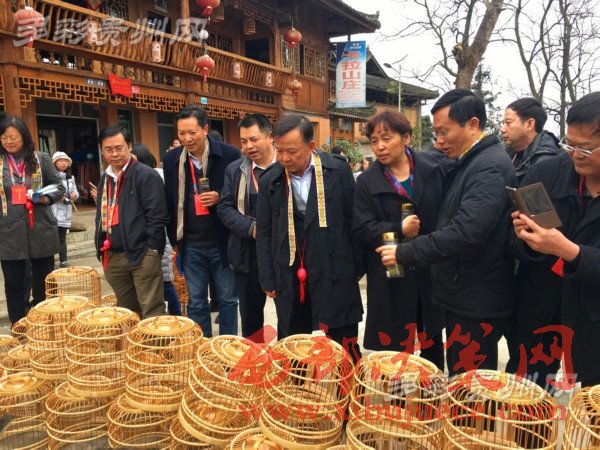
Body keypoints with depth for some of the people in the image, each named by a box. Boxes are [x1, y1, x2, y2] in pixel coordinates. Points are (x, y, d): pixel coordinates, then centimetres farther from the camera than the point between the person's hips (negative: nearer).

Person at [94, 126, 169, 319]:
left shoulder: (147, 176, -8)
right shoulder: (104, 179, 16)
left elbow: (157, 216, -14)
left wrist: (150, 250, -16)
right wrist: (101, 249, 16)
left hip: (142, 255, -7)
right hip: (113, 256, 7)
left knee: (152, 311, -2)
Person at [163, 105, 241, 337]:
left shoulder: (229, 155, -10)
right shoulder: (171, 159, 2)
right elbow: (170, 202, 10)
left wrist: (220, 198, -20)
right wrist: (174, 239, 9)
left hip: (222, 242, -3)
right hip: (191, 245, 3)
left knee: (227, 299, 11)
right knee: (196, 303, 12)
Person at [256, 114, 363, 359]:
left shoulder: (338, 171, -4)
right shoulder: (269, 180, 2)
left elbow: (354, 221, 2)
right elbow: (263, 234, 7)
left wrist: (358, 268, 3)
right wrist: (268, 280, 5)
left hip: (335, 277, -2)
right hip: (289, 280, 2)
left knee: (344, 350, 8)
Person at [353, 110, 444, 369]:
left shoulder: (432, 169, 0)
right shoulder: (367, 182, -2)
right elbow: (362, 229, -8)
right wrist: (398, 230, -20)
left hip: (431, 270, 2)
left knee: (432, 336, 19)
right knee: (394, 342, 5)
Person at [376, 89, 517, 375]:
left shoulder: (490, 166, -19)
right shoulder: (466, 163, 13)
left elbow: (466, 232, -29)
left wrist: (405, 253, -22)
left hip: (477, 305, -9)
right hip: (463, 297, 9)